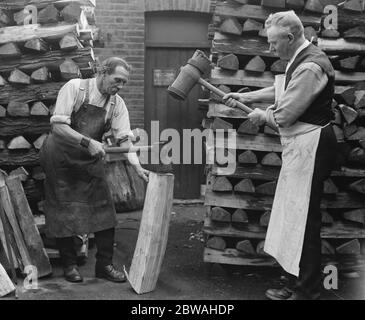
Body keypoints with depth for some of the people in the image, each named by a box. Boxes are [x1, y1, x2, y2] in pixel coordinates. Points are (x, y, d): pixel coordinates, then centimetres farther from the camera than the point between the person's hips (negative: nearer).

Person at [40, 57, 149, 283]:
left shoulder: (117, 104, -2)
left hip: (90, 162, 4)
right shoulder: (75, 88, -15)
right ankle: (69, 265, 18)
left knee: (104, 211, -1)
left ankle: (104, 265, 11)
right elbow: (58, 126, -21)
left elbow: (124, 139, -6)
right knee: (64, 214, 2)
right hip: (61, 159, -4)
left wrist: (137, 166, -20)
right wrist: (87, 142, -32)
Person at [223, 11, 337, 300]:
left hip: (310, 148, -10)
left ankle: (307, 291, 9)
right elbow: (281, 91, 25)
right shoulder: (301, 60, 10)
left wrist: (262, 116, -1)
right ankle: (298, 284, 25)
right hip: (300, 146, 10)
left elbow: (283, 116, -21)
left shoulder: (309, 67, -21)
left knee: (303, 219, -2)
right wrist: (244, 96, 22)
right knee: (296, 217, 15)